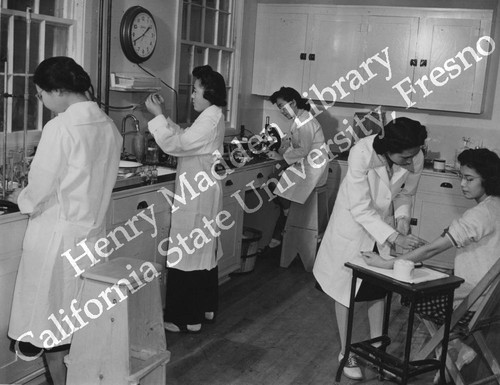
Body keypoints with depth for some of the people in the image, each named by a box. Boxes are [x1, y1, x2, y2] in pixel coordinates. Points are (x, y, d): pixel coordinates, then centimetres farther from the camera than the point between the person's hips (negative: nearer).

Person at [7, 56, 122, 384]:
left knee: (52, 328, 8)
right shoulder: (109, 125, 2)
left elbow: (40, 189, -12)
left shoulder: (60, 127, -18)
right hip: (93, 230, 7)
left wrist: (20, 197, 8)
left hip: (58, 234, -6)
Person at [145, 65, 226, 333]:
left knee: (189, 255, -4)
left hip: (197, 198, -10)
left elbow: (176, 144, -24)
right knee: (204, 252, 17)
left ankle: (188, 319, 3)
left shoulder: (209, 121, -19)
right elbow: (184, 138, 14)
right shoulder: (213, 117, 13)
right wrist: (162, 116, 7)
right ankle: (206, 308, 30)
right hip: (204, 193, 10)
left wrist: (157, 115, -16)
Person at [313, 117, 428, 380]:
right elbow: (361, 209, -32)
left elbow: (405, 193, 0)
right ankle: (345, 352, 24)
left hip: (383, 225, 4)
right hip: (353, 224, -4)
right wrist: (394, 236, -38)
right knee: (346, 287, 9)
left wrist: (402, 217, -18)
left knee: (378, 288, 16)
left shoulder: (415, 159, -21)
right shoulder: (362, 153, -34)